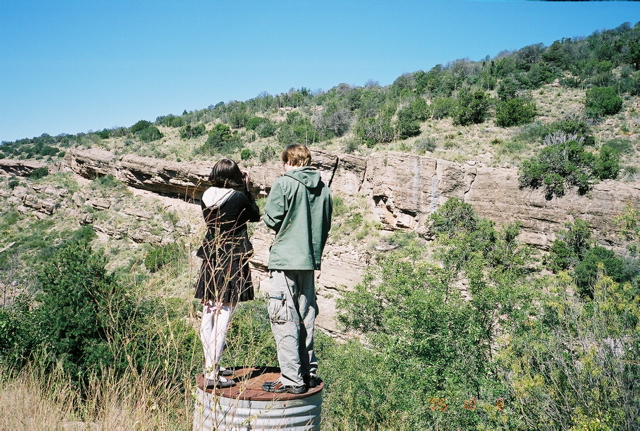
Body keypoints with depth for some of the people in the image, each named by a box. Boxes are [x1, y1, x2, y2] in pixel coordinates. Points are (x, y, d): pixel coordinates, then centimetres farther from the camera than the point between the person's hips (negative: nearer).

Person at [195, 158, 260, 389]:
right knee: (223, 317, -5)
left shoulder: (207, 197, 2)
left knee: (208, 314, 14)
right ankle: (212, 374, -6)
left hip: (210, 259, 6)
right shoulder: (239, 197, -13)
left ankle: (211, 365, 26)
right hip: (233, 260, -6)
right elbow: (255, 215, 4)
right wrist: (246, 189, 9)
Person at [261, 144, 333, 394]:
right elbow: (326, 226, 13)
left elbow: (271, 219, -10)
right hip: (311, 261, 6)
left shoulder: (284, 183, -9)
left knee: (284, 319, -2)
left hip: (285, 260, -6)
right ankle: (308, 373, 22)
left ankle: (292, 379, -2)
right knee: (306, 318, 15)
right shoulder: (323, 189, 8)